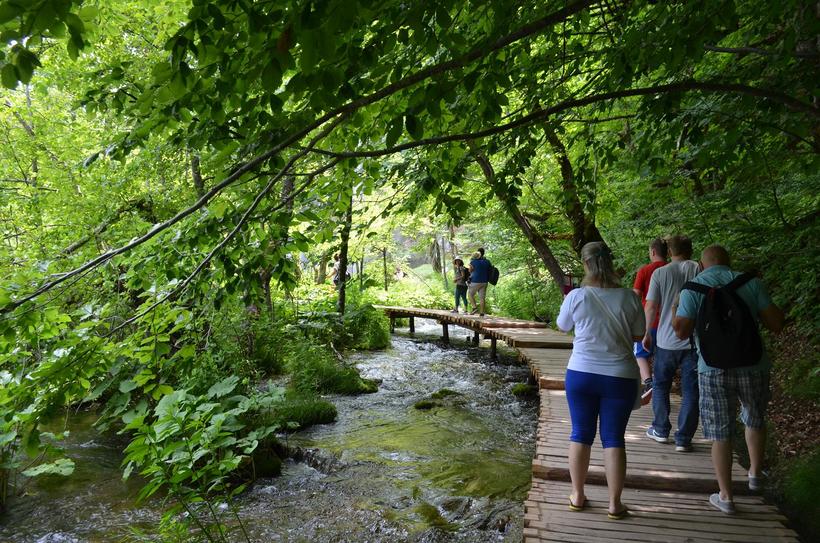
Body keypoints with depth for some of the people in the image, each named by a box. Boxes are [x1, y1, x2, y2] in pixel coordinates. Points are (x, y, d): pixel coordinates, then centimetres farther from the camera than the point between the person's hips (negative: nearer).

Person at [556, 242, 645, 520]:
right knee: (614, 438, 10)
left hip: (581, 374, 0)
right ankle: (614, 503, 17)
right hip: (620, 377, 0)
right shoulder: (629, 297, -9)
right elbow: (638, 335, 3)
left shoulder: (576, 296, -11)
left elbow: (563, 326, 7)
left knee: (581, 434, 13)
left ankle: (578, 495, 23)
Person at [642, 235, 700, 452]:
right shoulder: (700, 271, -3)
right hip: (694, 341, 0)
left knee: (660, 386, 17)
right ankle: (683, 439, 10)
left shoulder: (660, 273, -4)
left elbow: (650, 306, -5)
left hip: (666, 340, 0)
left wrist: (646, 333, 7)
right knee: (690, 392, 7)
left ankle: (661, 430, 25)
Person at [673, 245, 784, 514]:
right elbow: (776, 323, -1)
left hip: (714, 369, -2)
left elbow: (681, 331, -11)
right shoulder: (750, 283, 0)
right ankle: (755, 473, 41)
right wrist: (759, 299, 15)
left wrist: (675, 309, 7)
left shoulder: (692, 288, -4)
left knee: (720, 434, 8)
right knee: (755, 420, 28)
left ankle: (726, 496, 14)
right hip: (752, 364, 2)